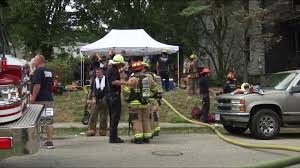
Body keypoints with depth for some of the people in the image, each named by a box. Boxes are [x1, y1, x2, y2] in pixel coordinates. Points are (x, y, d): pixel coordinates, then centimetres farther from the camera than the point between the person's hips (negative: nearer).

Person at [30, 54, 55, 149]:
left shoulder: (38, 71, -10)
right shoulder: (50, 71, 15)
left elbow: (37, 85, -18)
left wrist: (33, 98, -15)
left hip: (40, 100, -7)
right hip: (49, 99, 7)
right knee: (49, 121, 6)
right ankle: (49, 141, 8)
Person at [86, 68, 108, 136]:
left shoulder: (106, 80, 1)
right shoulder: (94, 80, 10)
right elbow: (91, 90, 17)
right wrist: (89, 98, 13)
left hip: (104, 100, -1)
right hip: (95, 100, 2)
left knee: (104, 116, 3)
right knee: (93, 115, -6)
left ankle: (102, 131, 12)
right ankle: (91, 130, -5)